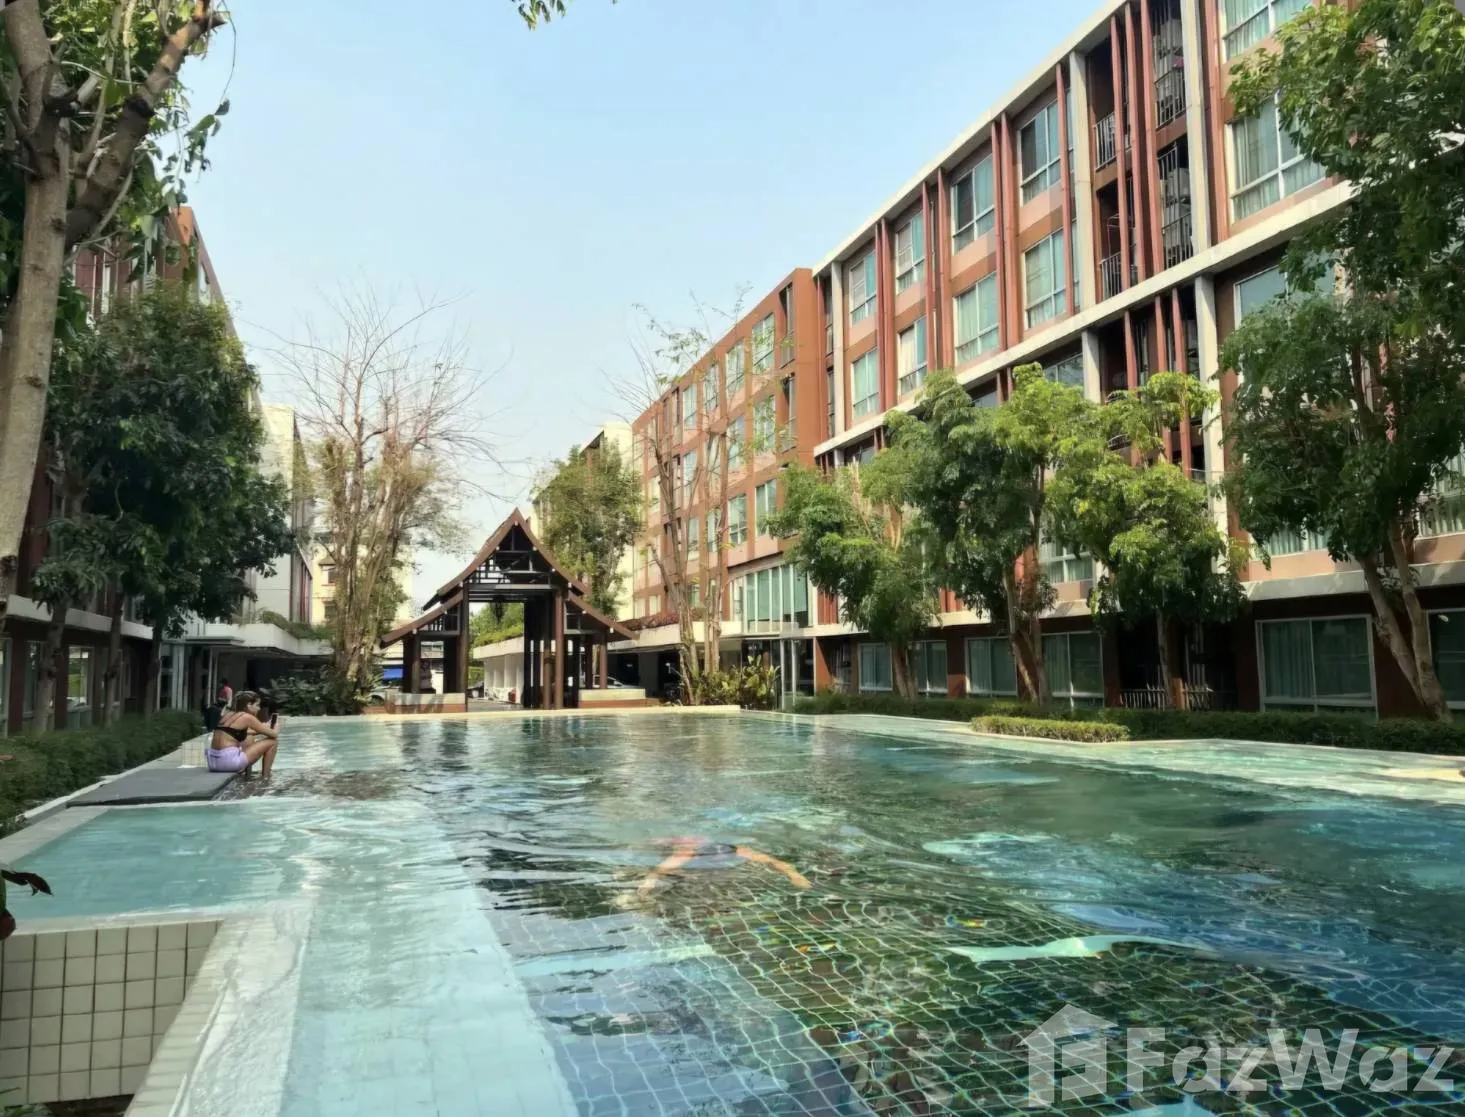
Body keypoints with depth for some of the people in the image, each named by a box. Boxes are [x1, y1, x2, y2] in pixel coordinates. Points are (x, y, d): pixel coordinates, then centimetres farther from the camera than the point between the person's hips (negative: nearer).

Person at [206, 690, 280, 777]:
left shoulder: (228, 714, 17)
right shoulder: (247, 717, -5)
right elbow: (273, 734, 0)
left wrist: (257, 731, 29)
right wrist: (276, 728, 22)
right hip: (229, 761, -9)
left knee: (250, 740, 34)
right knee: (272, 741, 2)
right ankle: (265, 778, 9)